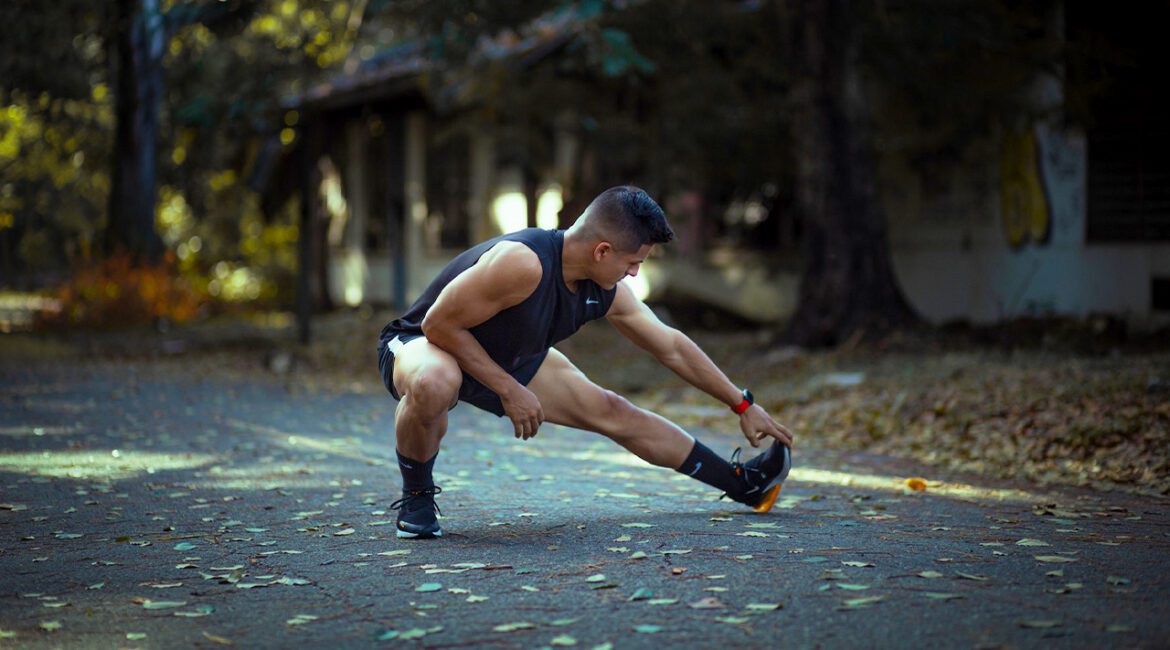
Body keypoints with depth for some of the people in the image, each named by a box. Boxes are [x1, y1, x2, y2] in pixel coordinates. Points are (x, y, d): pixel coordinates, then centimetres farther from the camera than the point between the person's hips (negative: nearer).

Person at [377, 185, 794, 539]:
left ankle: (740, 483, 23)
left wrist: (743, 406, 8)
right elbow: (439, 324, -32)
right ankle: (416, 496, -14)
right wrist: (509, 391, -26)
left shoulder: (606, 294, -12)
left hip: (503, 360, 7)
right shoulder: (523, 263, -38)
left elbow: (672, 347, 3)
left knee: (612, 413, 8)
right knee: (436, 383, -44)